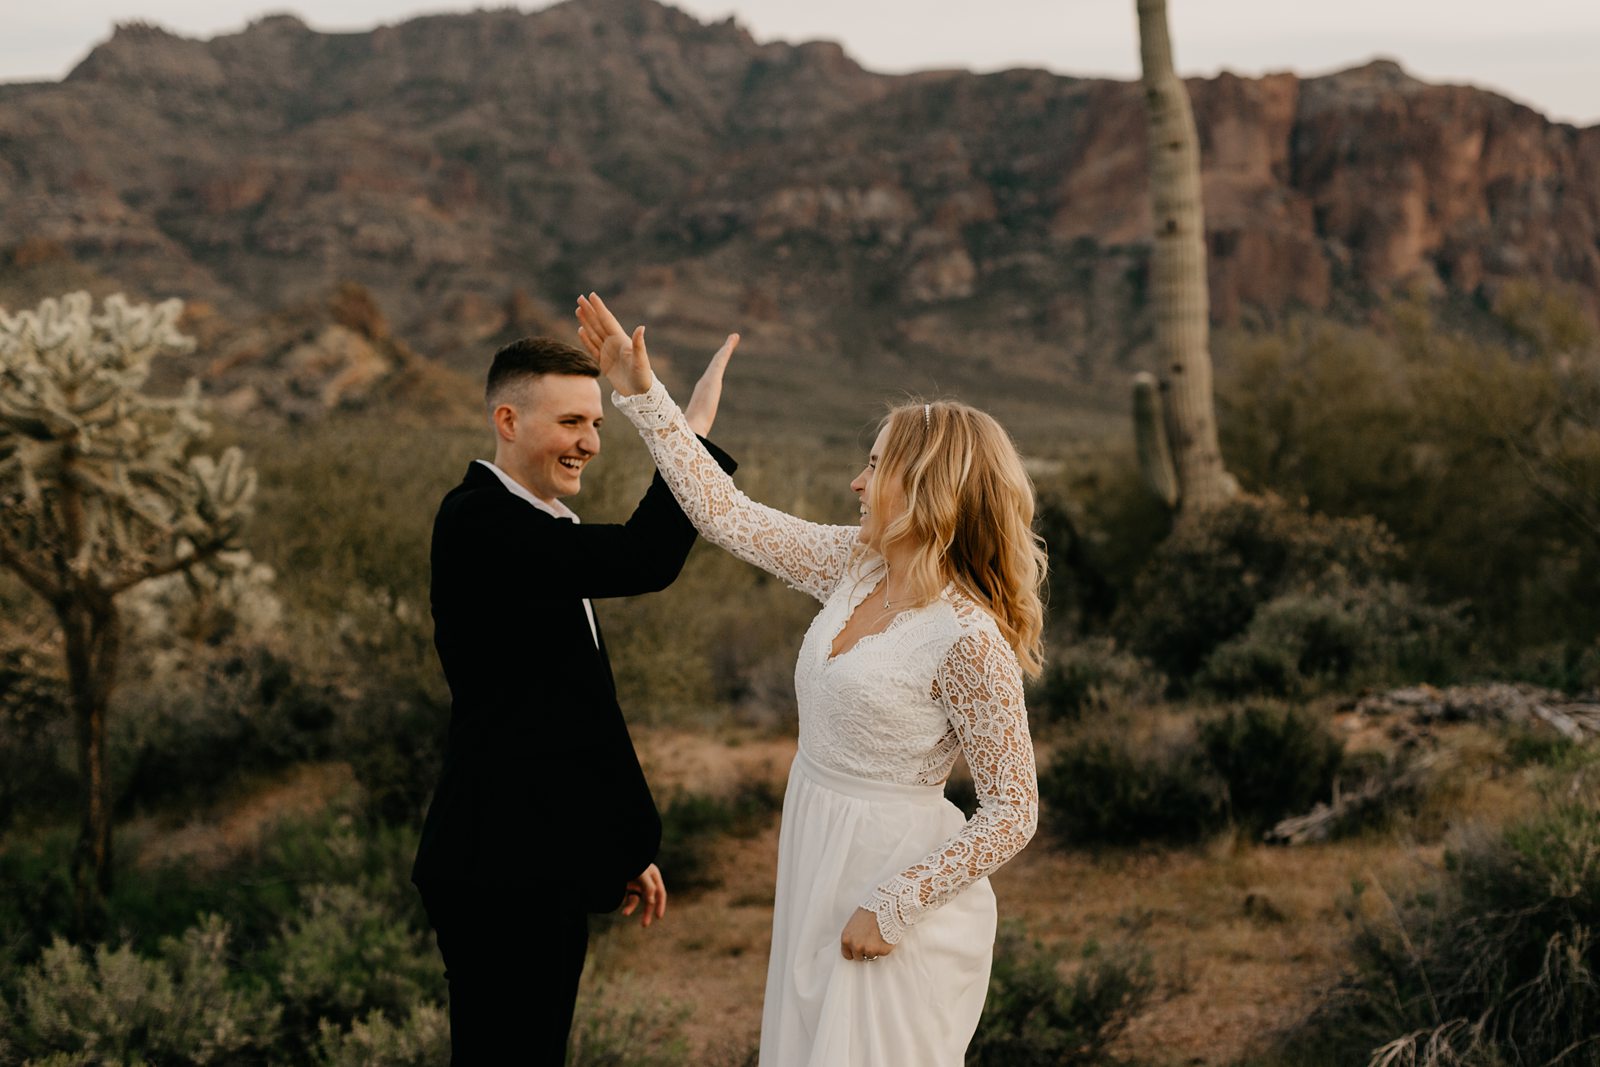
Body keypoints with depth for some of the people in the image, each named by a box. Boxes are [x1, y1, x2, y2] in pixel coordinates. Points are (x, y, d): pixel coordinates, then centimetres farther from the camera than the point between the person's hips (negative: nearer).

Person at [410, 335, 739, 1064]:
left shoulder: (539, 529, 15)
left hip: (546, 866, 10)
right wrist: (696, 431, -18)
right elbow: (643, 560, -29)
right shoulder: (477, 521, -17)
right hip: (502, 871, -10)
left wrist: (621, 847, 22)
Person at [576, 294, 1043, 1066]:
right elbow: (727, 515, 9)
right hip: (820, 864, 8)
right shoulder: (855, 566, 1)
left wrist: (893, 908, -17)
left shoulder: (968, 641, -20)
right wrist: (640, 393, 8)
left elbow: (1012, 813, -17)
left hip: (901, 876, -8)